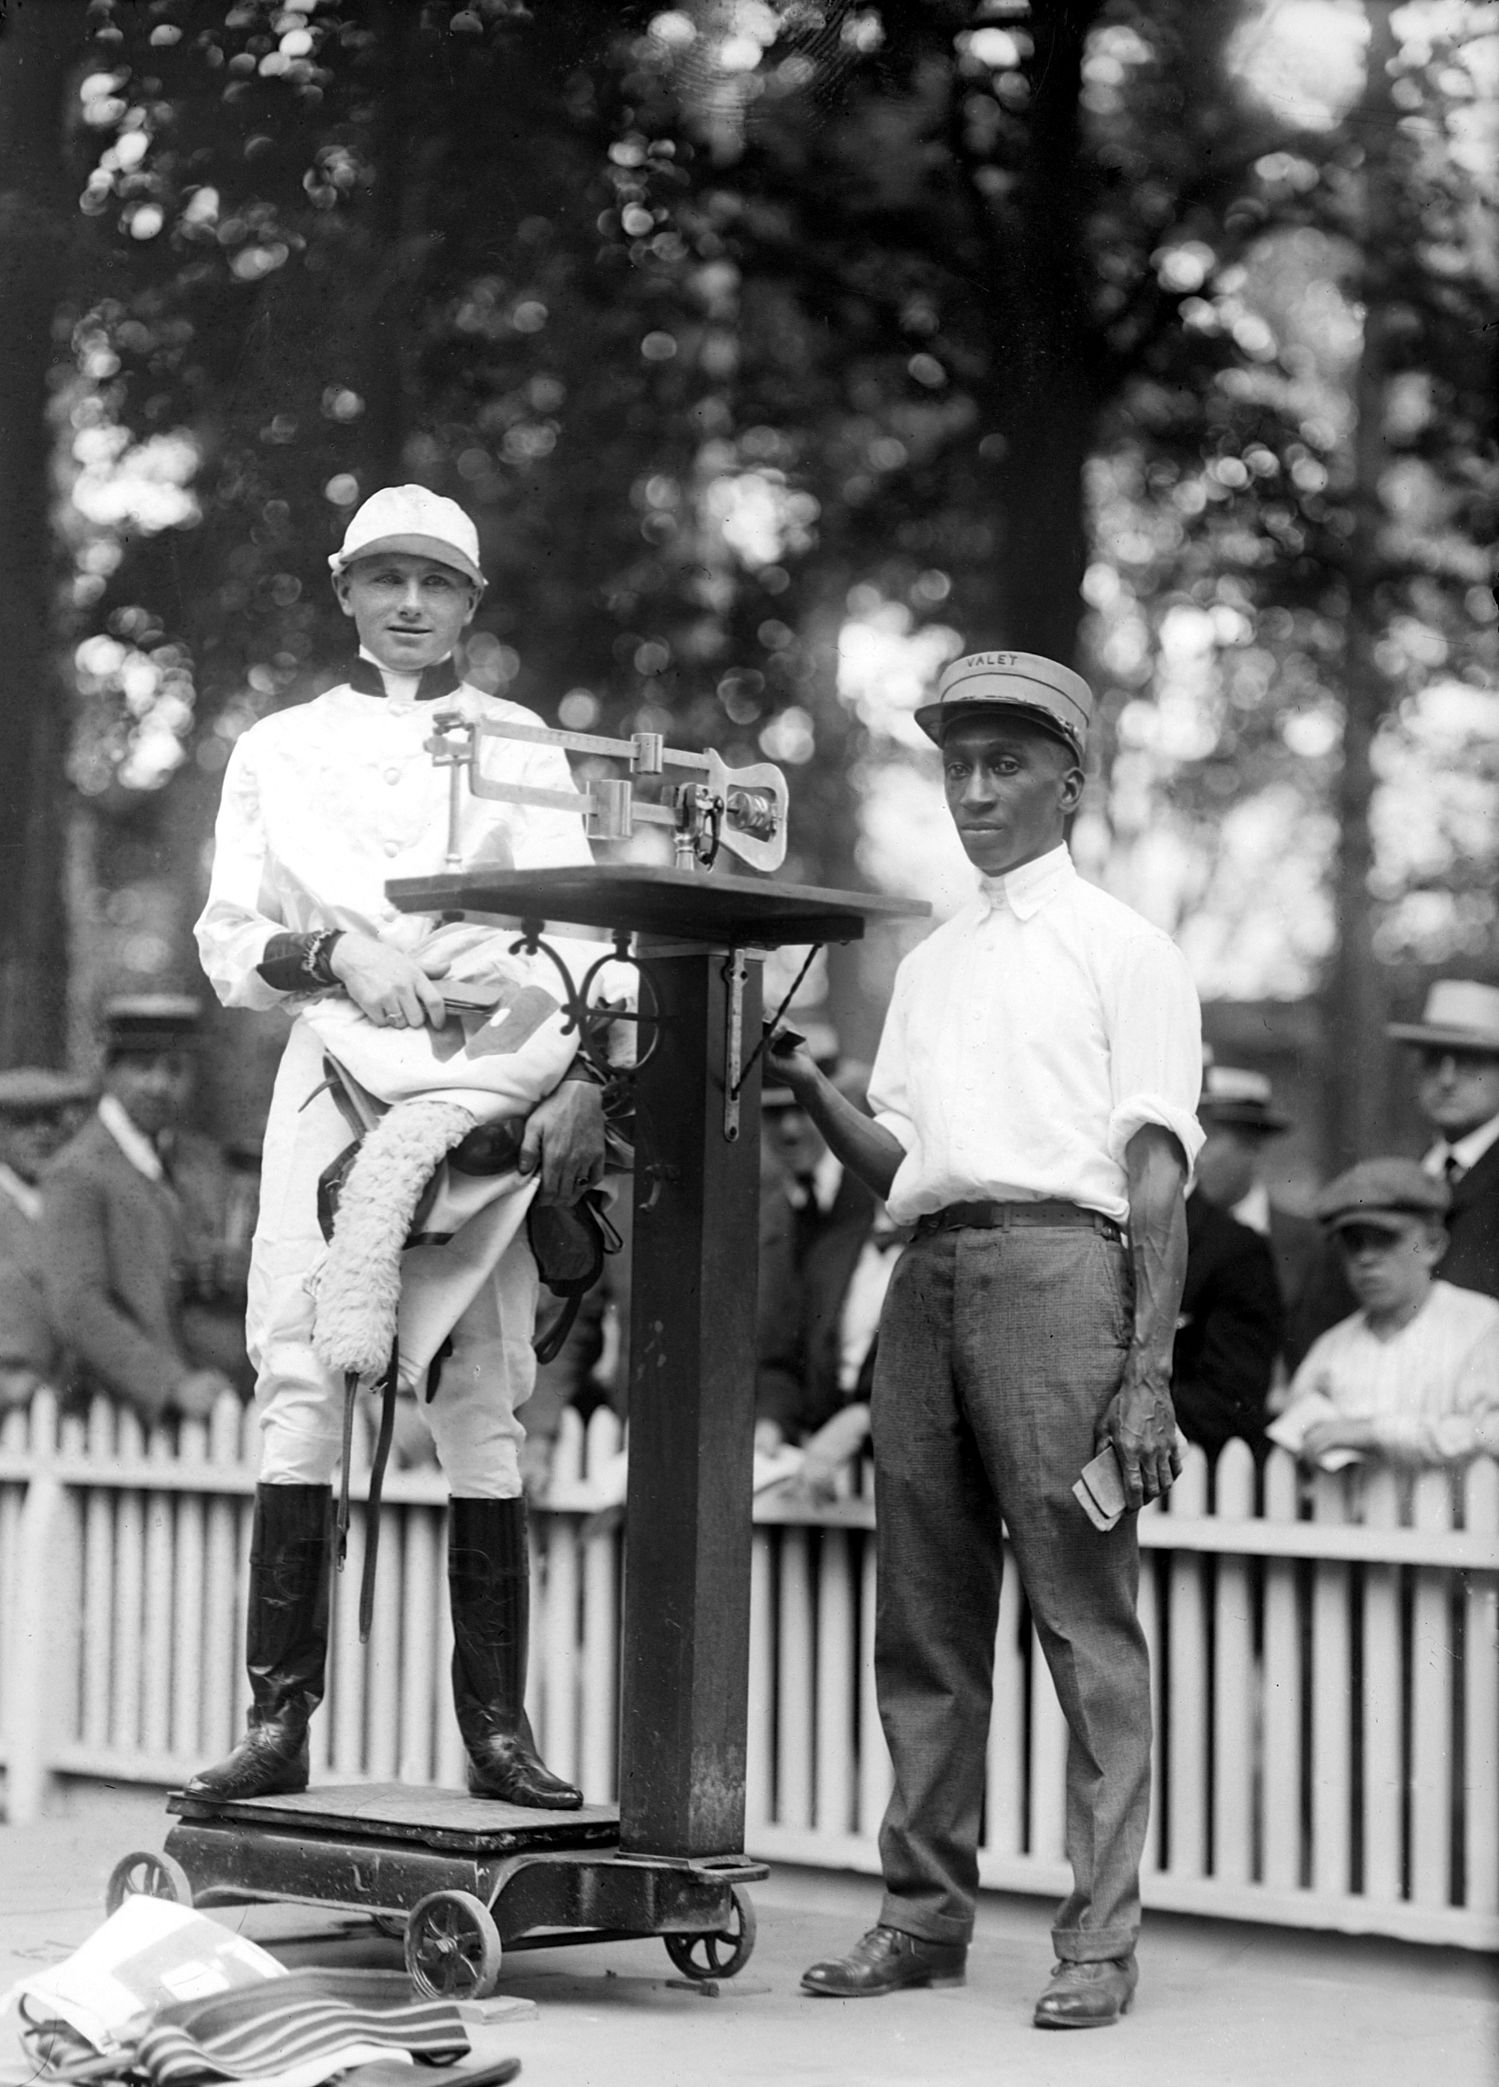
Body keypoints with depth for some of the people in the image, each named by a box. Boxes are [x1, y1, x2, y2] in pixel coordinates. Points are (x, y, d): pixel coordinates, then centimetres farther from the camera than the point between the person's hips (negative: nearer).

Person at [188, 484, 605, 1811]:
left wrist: (583, 1078, -14)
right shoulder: (278, 752, 18)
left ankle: (498, 1723, -4)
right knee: (299, 1384, -8)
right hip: (331, 1082, 1)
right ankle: (279, 1717, -8)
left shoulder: (517, 747, 14)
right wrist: (332, 951, -9)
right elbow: (226, 943, 11)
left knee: (486, 1400, -6)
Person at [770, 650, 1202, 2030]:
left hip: (1059, 1264, -6)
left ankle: (1099, 1935, -5)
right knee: (924, 1618, 6)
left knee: (1085, 1613, -7)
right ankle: (925, 1912, 13)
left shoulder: (1122, 948, 7)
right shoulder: (929, 966, 25)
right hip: (929, 1273, 6)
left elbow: (1156, 1175, -2)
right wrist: (806, 1085, 2)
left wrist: (1147, 1372, -11)